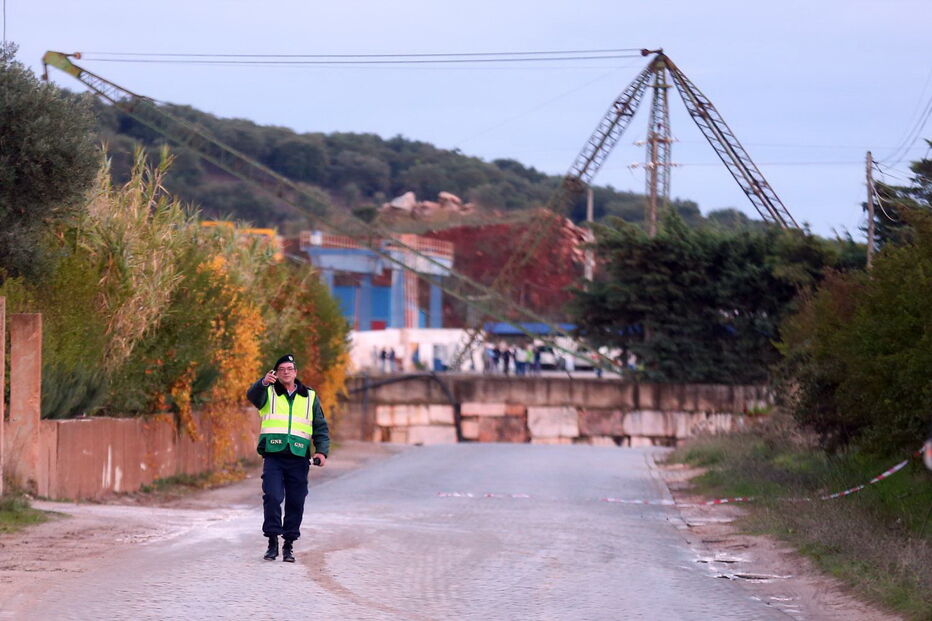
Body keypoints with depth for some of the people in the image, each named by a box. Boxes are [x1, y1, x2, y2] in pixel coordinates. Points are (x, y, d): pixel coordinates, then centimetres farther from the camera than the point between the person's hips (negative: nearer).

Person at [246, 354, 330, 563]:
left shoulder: (309, 397, 15)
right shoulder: (268, 392, 8)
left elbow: (321, 427, 17)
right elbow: (252, 395, -16)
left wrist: (322, 451, 1)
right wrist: (263, 383, -38)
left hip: (298, 459, 2)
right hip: (273, 456, -2)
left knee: (296, 503, 1)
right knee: (272, 498, -13)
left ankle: (289, 545, 10)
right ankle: (272, 542, -6)